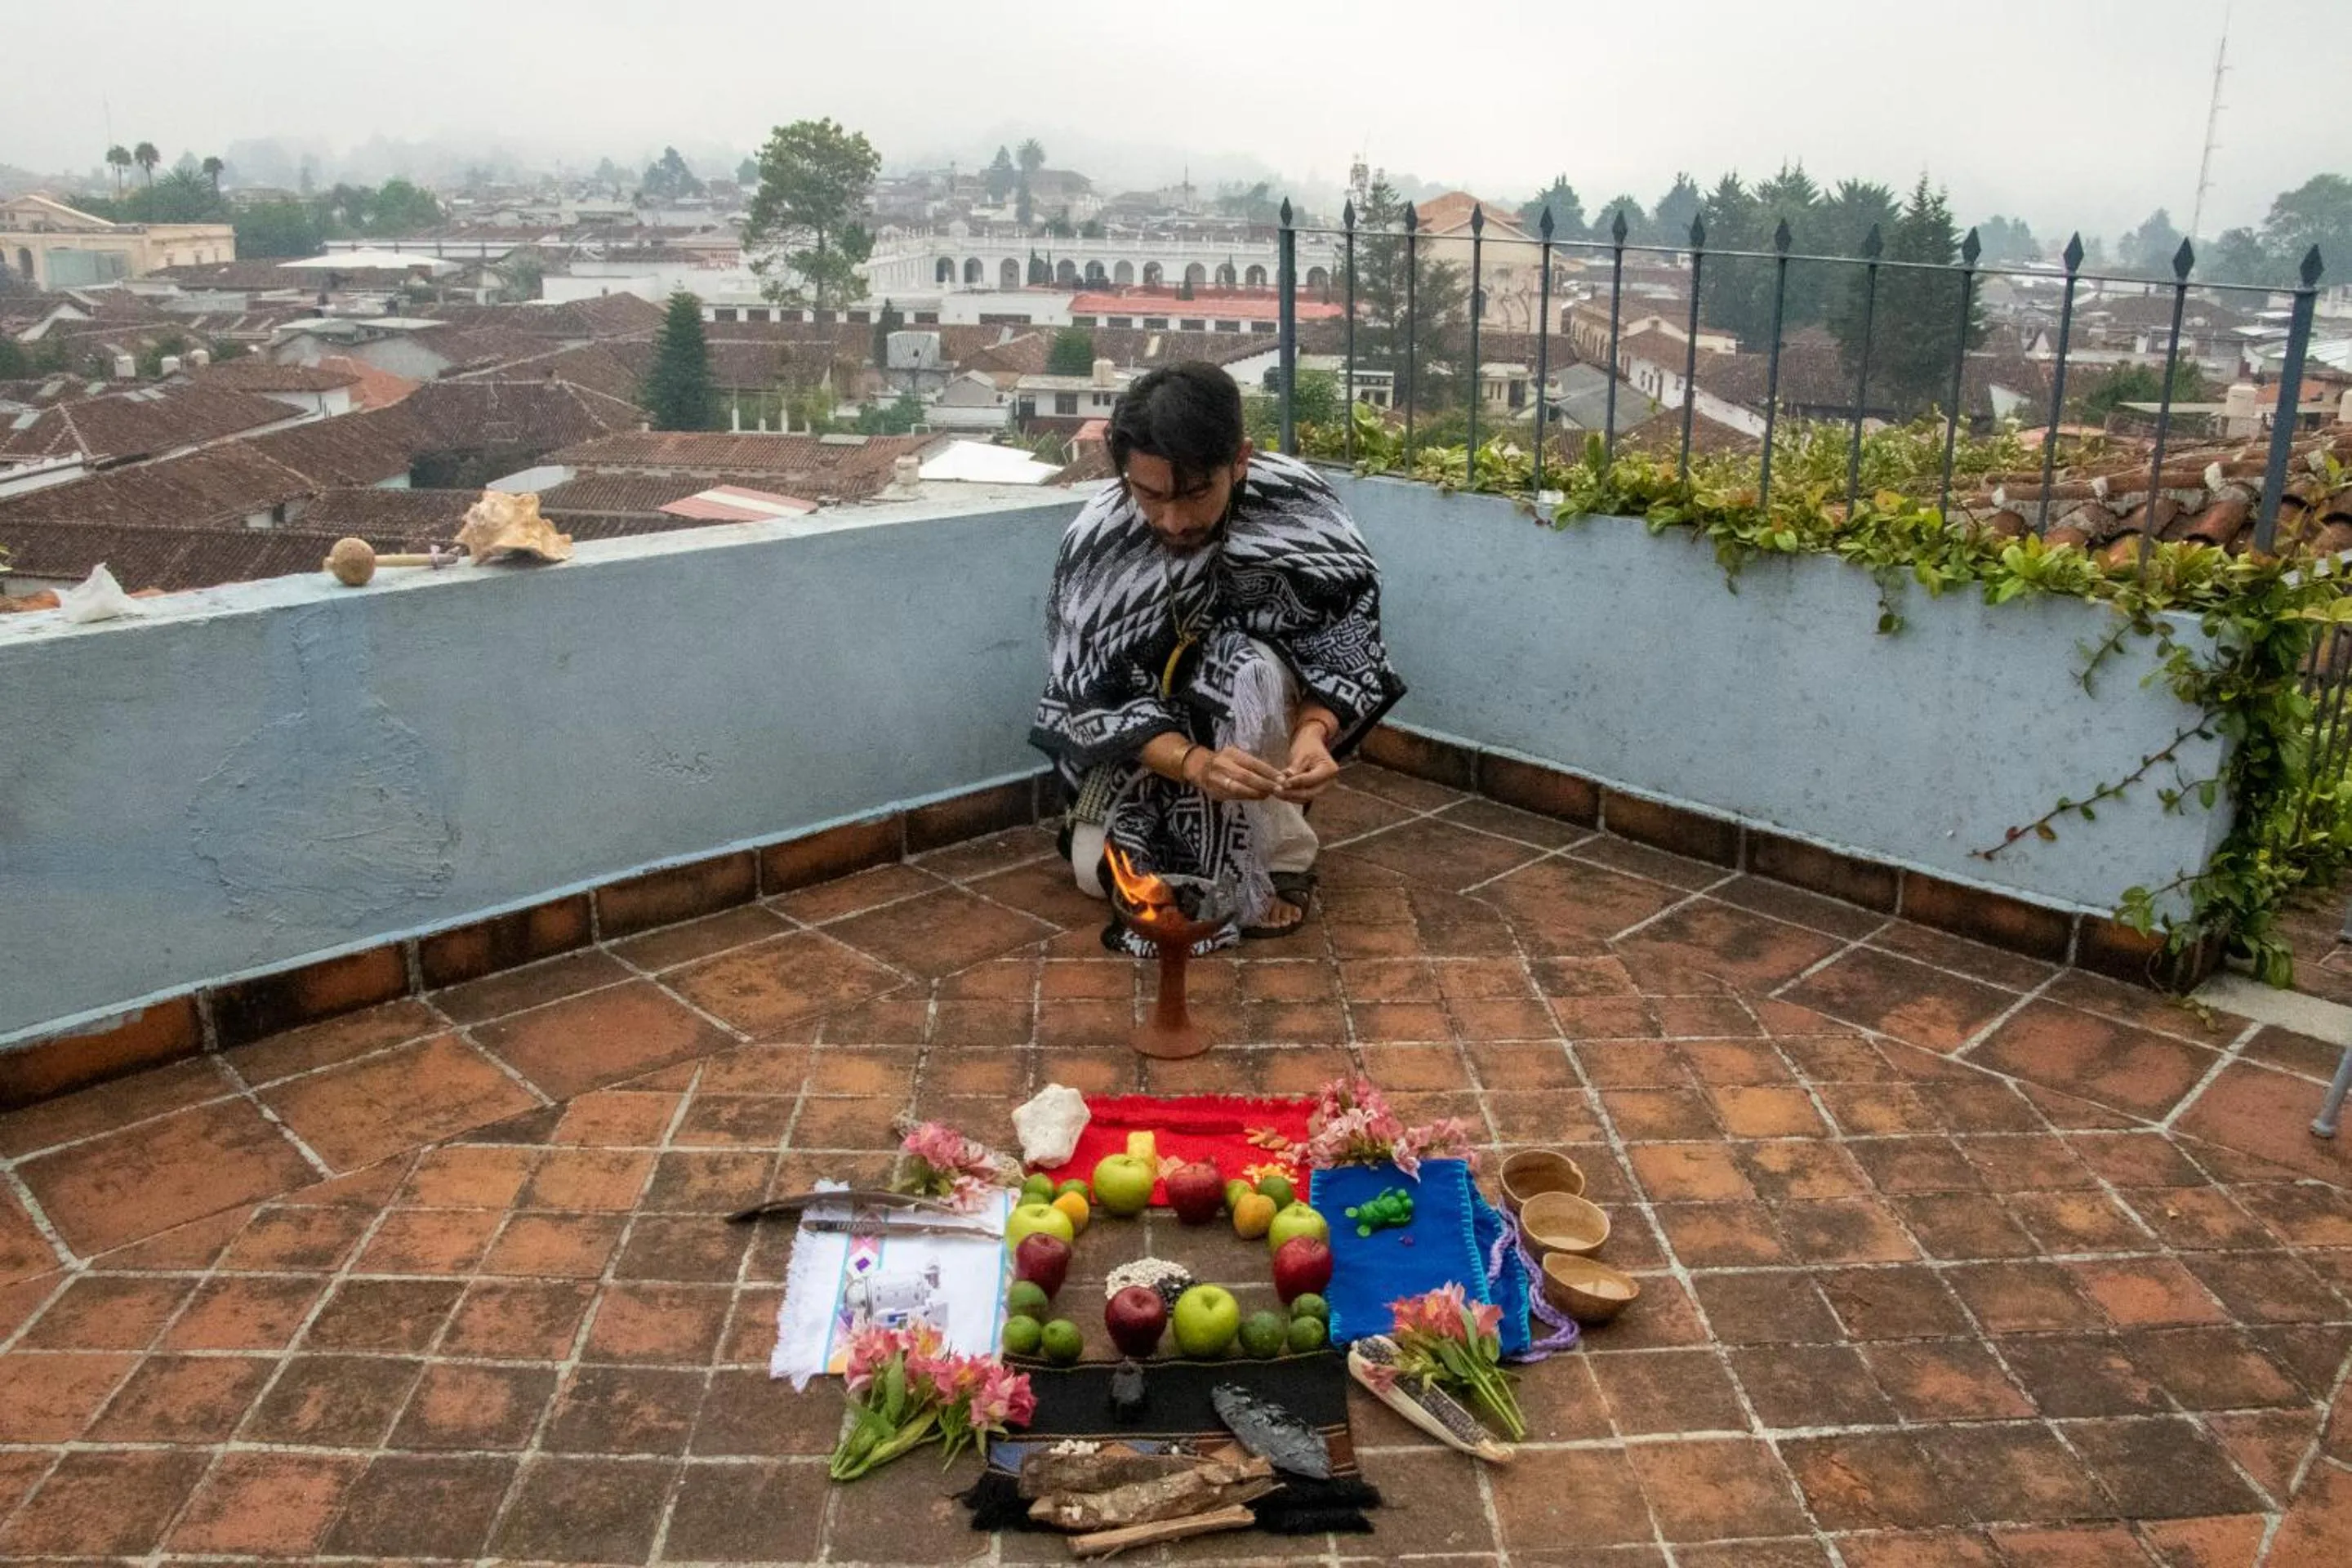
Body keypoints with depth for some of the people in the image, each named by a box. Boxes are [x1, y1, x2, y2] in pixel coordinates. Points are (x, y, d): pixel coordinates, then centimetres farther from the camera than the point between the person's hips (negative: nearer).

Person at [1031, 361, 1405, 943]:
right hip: (1147, 732, 1)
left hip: (1260, 715, -1)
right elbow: (1101, 698, -24)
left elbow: (1347, 639, -21)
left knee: (1250, 668, -34)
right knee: (1098, 871, -16)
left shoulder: (1297, 503, -27)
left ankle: (1279, 861, -16)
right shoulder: (1095, 542, -26)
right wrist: (1194, 762, -43)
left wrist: (1314, 732, -42)